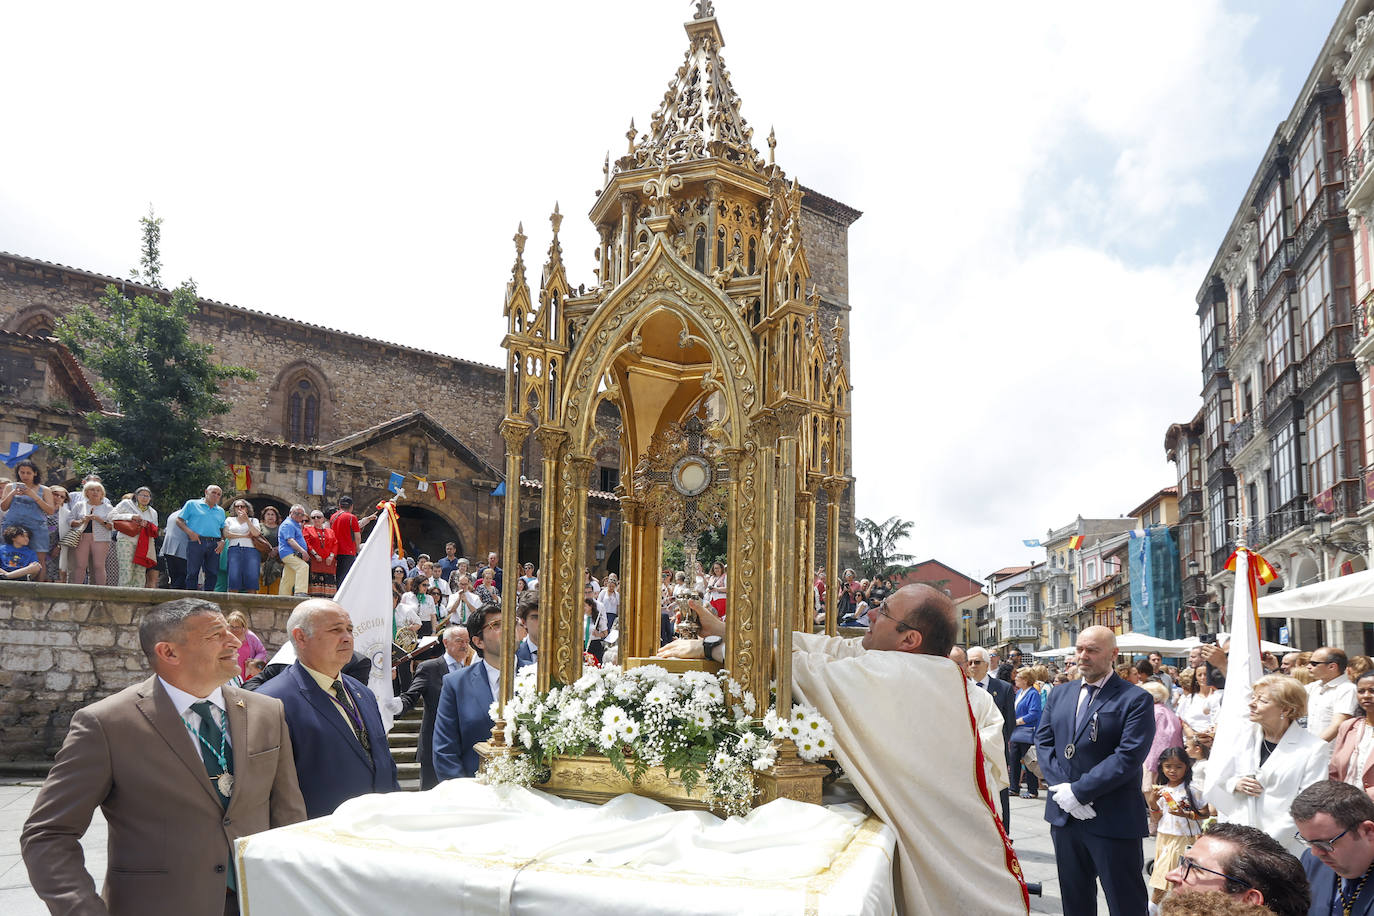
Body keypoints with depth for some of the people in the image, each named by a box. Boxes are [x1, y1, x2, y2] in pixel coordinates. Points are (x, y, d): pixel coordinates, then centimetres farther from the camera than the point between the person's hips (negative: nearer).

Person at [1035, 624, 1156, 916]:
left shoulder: (1135, 700, -8)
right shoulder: (1059, 695, 11)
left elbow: (1129, 757, -17)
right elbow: (1043, 741, 7)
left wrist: (1079, 792, -18)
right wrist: (1061, 788, -9)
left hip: (1113, 819, -6)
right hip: (1064, 814, 6)